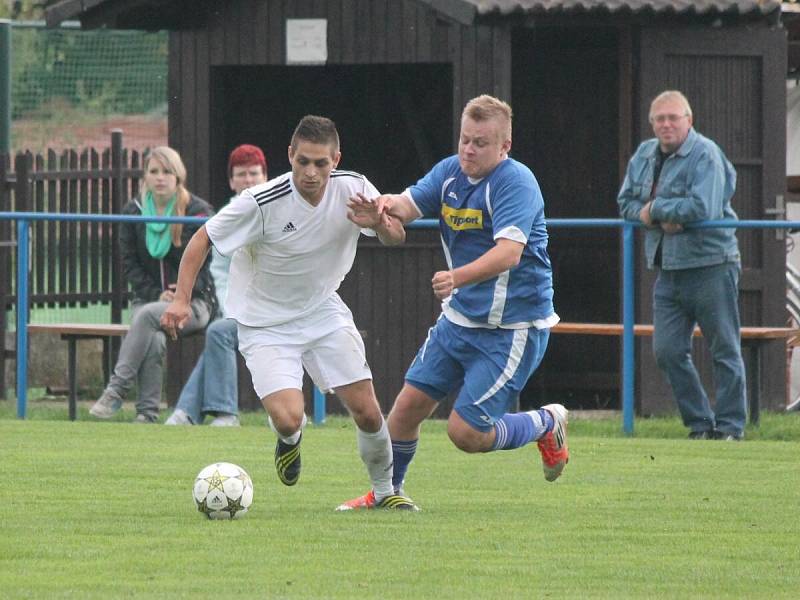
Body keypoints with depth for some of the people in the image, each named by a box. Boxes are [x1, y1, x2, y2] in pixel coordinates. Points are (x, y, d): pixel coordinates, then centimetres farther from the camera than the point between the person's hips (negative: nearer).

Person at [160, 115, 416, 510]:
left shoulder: (353, 189, -13)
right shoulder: (261, 203, -25)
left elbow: (396, 237, 1)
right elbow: (203, 239, -13)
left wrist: (380, 224, -23)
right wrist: (181, 298, -23)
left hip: (323, 312, 4)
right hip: (265, 325, -4)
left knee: (367, 414, -2)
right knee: (288, 418, -21)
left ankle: (385, 491, 25)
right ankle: (290, 436, 19)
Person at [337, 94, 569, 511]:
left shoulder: (516, 183, -20)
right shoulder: (450, 172, 3)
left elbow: (509, 253, -32)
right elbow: (408, 206, -7)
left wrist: (458, 277, -48)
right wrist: (387, 205, -32)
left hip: (512, 328, -7)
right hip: (459, 319, 7)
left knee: (466, 433, -10)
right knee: (409, 404, 6)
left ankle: (547, 424, 15)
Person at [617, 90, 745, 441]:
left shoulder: (705, 155, -13)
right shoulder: (644, 155, 11)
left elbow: (704, 208, -24)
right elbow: (626, 202, 14)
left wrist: (655, 209, -12)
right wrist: (663, 219, -6)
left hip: (709, 264, -7)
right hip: (668, 269, 7)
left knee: (724, 351, 0)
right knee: (668, 352, 3)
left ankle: (730, 427, 5)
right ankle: (700, 425, 13)